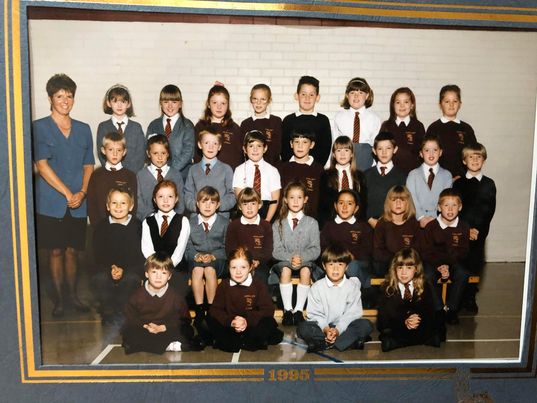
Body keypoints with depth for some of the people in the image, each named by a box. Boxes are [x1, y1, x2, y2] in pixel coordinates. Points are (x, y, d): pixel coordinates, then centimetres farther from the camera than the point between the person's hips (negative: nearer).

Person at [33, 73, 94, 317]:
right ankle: (59, 298, 20)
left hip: (78, 204, 3)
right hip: (51, 203, -2)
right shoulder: (39, 127, -1)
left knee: (72, 251, 11)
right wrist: (67, 193, -14)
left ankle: (73, 295, 26)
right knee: (55, 252, 6)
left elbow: (89, 165, 10)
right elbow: (41, 165, -9)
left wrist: (82, 192, -6)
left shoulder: (83, 129, 10)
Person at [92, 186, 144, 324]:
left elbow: (140, 255, -5)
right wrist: (110, 269, -16)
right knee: (100, 280, -30)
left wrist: (123, 270, -19)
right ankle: (108, 312, -7)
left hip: (131, 268, -1)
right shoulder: (102, 226, 4)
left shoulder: (137, 225, -3)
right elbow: (98, 255, 4)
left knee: (131, 280, -33)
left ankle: (120, 313, -10)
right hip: (107, 268, 2)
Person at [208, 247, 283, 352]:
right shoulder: (223, 286, 0)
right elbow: (215, 309, -6)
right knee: (210, 319, -22)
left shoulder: (258, 285, -4)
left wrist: (248, 321, -26)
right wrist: (230, 321, -26)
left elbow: (268, 309, -11)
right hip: (229, 327, 1)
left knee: (269, 323, -28)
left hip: (252, 324, -1)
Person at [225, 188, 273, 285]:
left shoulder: (266, 225, 12)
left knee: (260, 277, -29)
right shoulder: (233, 225, 12)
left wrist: (258, 261, -15)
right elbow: (230, 249, 5)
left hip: (260, 264, 0)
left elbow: (268, 250, 5)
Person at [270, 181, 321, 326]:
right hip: (284, 260, 1)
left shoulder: (311, 223, 7)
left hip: (306, 260, 0)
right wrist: (290, 258, -18)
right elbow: (276, 250, 1)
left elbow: (315, 249, 1)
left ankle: (299, 310, -25)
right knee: (285, 270, -33)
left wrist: (302, 257, -17)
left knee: (306, 271, -33)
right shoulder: (278, 224, 9)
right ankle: (287, 310, -27)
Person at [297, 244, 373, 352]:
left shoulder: (352, 286, -1)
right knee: (302, 328, -27)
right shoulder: (317, 287, 0)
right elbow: (314, 314, -5)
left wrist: (338, 329, -21)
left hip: (344, 326, 1)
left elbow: (353, 313, -7)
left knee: (366, 325, -25)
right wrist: (326, 329, -22)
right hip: (322, 326, 0)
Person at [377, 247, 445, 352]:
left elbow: (429, 310, -2)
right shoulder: (387, 288, -1)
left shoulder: (425, 287, 5)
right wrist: (404, 321, -25)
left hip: (420, 326, 2)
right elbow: (384, 314, -8)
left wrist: (419, 319, -26)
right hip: (396, 327, -2)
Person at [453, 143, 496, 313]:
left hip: (479, 233, 1)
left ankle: (470, 298, 21)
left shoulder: (489, 184, 5)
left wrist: (478, 229, -11)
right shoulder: (458, 183, 4)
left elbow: (489, 210, 0)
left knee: (474, 265, 5)